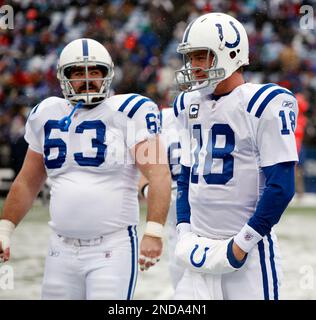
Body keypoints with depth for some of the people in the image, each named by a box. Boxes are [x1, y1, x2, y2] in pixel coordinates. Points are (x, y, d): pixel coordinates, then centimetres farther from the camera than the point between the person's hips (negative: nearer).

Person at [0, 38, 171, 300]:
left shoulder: (128, 112, -6)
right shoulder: (46, 116, 12)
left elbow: (159, 175, -14)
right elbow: (28, 182, 23)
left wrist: (153, 232, -24)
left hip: (113, 248, -5)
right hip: (62, 250, 5)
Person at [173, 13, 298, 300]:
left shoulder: (266, 105, -10)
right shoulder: (190, 106, 13)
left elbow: (281, 186, -13)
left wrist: (243, 243, -13)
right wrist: (184, 232, 9)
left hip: (249, 253, -6)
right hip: (202, 250, 6)